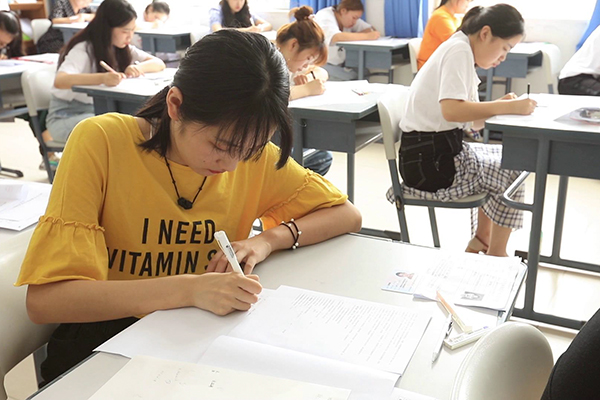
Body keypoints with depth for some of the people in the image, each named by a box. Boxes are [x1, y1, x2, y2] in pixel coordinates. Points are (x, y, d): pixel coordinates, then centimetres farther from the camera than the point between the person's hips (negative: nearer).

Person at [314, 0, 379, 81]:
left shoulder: (349, 18, 5)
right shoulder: (324, 16, -18)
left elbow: (372, 30, 0)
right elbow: (337, 38, -37)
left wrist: (352, 35, -19)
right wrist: (367, 36, -33)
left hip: (339, 64, 8)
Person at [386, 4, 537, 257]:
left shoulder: (461, 51, 15)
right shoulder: (459, 50, -14)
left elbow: (473, 122, 12)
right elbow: (451, 110, -31)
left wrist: (501, 105, -6)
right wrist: (508, 107, -25)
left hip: (439, 152, 10)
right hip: (431, 162, -10)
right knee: (512, 173, -1)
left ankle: (480, 242, 25)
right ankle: (495, 255, 13)